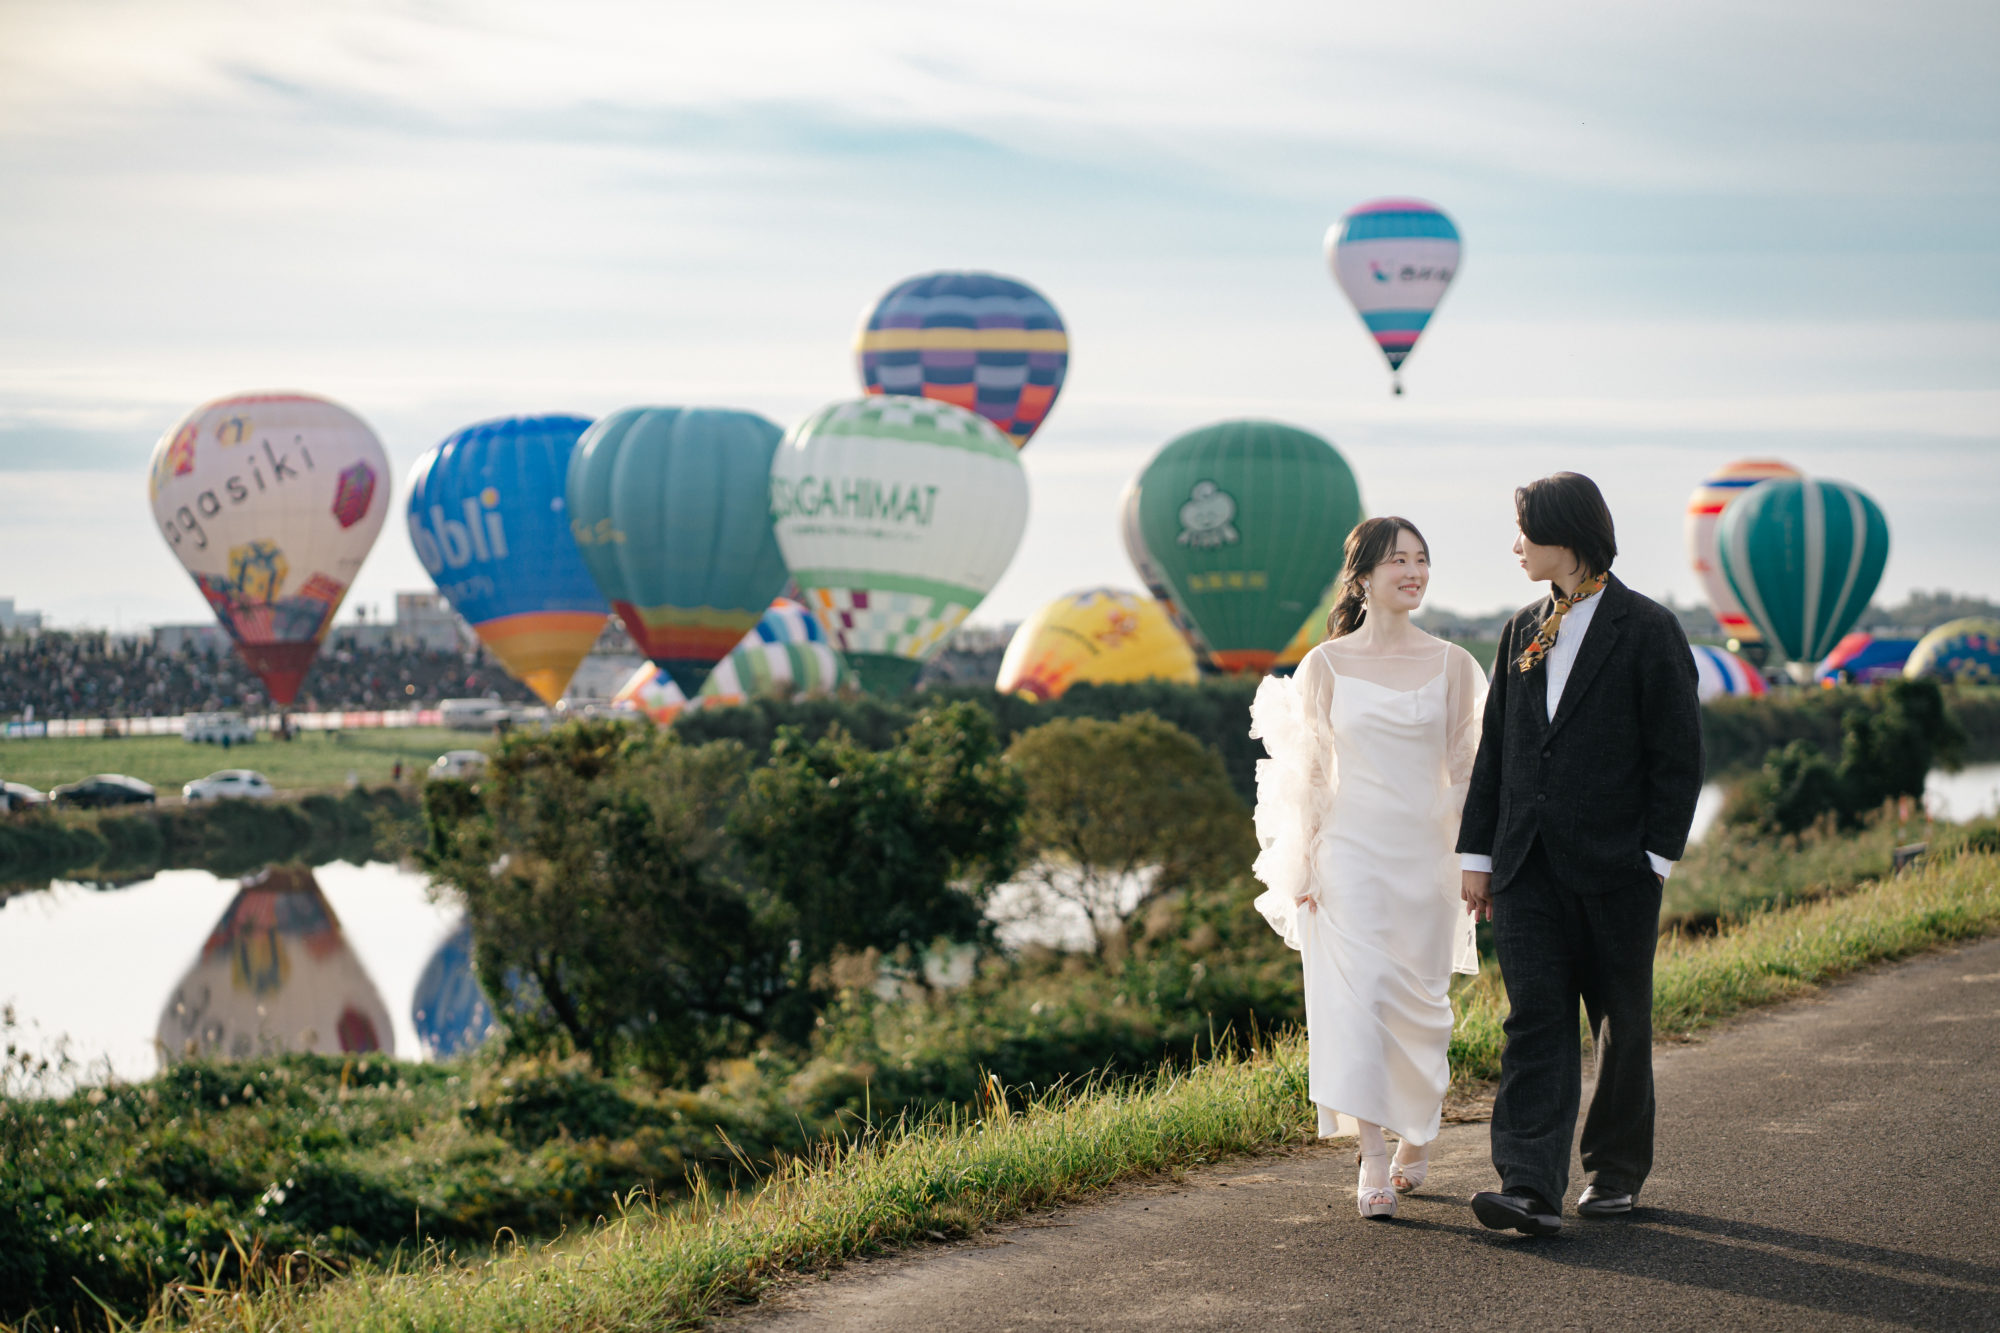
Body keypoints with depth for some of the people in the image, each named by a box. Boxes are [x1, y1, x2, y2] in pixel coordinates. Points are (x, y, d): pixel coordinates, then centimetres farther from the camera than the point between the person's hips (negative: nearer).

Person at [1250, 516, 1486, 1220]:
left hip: (1425, 856, 2)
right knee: (1357, 997, -11)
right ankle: (1373, 1160, -9)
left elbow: (1464, 768, 7)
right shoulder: (1325, 666, 2)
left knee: (1419, 1000, 7)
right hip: (1350, 852, -2)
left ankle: (1417, 1131, 33)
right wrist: (1303, 869, -1)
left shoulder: (1451, 664, 5)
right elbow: (1309, 772, 3)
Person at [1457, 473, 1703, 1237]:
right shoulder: (1523, 630, 12)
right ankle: (1532, 1189, -13)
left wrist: (1657, 858, -11)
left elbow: (1677, 756, -6)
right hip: (1528, 866, 4)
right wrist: (1477, 854, 11)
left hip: (1613, 867, -4)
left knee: (1621, 1026, 9)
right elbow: (1494, 748, 14)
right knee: (1534, 1020, -6)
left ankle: (1617, 1169, 25)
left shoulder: (1648, 631, -5)